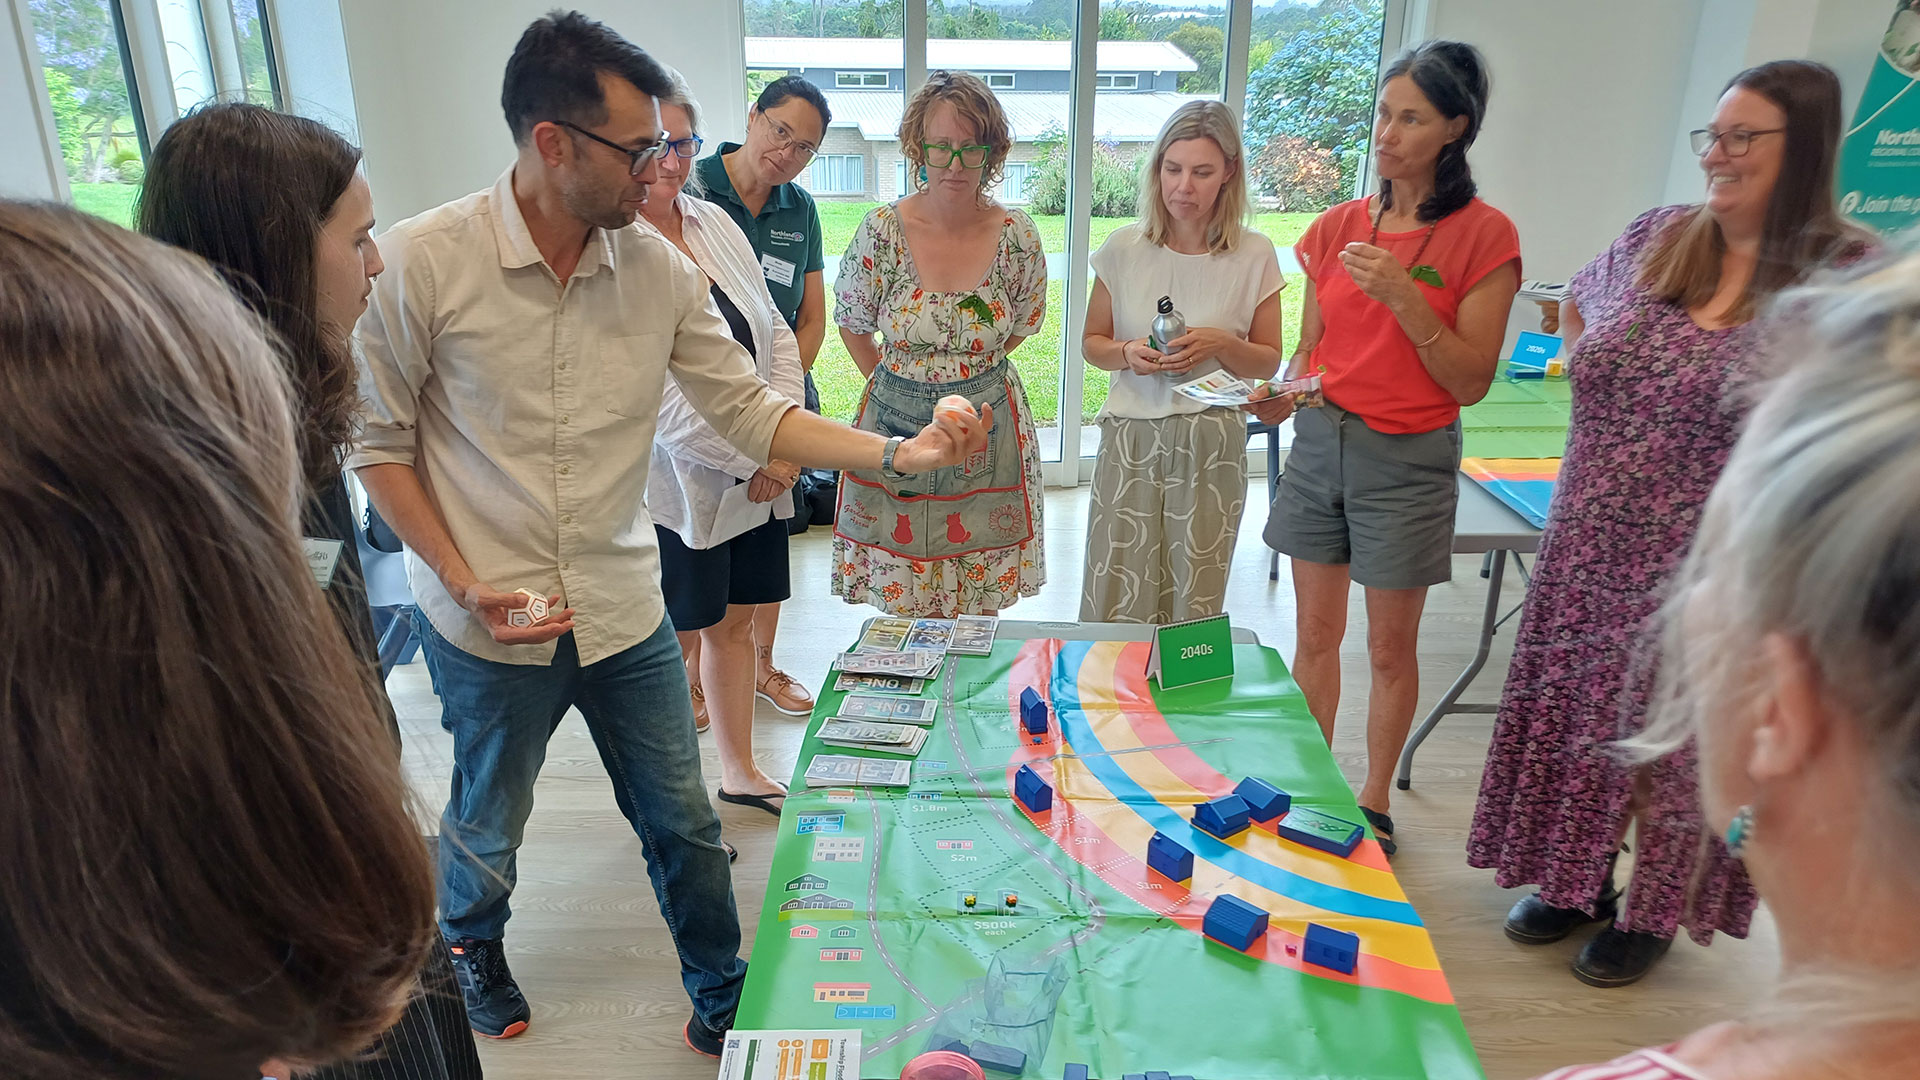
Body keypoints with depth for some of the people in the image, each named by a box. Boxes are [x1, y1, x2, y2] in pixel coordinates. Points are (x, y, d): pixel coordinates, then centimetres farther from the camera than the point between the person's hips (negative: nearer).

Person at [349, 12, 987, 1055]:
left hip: (624, 610, 3)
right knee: (486, 829, 21)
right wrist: (466, 583, -14)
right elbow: (378, 441, -7)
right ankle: (471, 944, 56)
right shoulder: (422, 262, -15)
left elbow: (750, 408, -3)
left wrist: (897, 452, -13)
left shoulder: (660, 268, -5)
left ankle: (722, 999, 37)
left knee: (683, 823, 14)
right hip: (489, 621, -2)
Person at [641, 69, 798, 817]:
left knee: (734, 621, 18)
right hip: (676, 484, -6)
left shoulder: (715, 223, 6)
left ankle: (740, 771, 36)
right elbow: (655, 397, -21)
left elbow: (776, 334, 8)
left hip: (760, 474, 6)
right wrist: (753, 459, -15)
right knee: (678, 640, 8)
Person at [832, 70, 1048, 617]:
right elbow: (852, 326, 5)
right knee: (904, 608, 7)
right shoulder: (882, 232, -10)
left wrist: (965, 375, 11)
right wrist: (899, 385, 9)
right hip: (895, 425, 0)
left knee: (978, 612, 9)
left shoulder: (1018, 238, -7)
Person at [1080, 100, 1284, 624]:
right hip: (1129, 441, 1)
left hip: (1212, 444, 0)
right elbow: (1091, 342, 10)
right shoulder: (1124, 248, 0)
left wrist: (1221, 344, -14)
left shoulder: (1254, 256, -2)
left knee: (1193, 607, 8)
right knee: (1113, 605, 2)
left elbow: (1268, 363, 6)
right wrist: (1127, 354, -12)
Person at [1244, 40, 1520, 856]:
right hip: (1319, 443, 4)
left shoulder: (1483, 235, -8)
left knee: (1390, 648, 9)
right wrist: (1281, 394, -8)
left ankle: (1375, 803, 28)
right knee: (1315, 634, 12)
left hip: (1407, 459, -4)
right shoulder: (1337, 226, 5)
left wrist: (1403, 297, -22)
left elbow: (1471, 382, -10)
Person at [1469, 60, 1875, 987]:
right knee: (1578, 713, 14)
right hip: (1595, 549, 5)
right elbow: (1578, 307, 22)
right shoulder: (1656, 237, 3)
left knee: (1678, 738, 10)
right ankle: (1577, 883, 35)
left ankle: (1653, 912, 32)